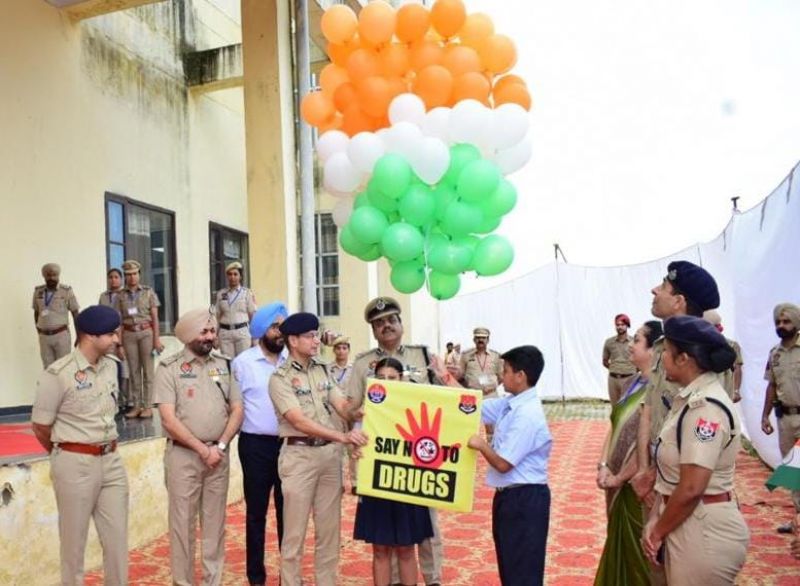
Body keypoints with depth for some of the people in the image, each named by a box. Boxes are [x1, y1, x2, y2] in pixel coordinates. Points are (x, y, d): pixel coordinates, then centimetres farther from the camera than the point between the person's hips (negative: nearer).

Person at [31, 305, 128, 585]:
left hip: (112, 460, 6)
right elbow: (40, 426, -6)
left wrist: (106, 451, 16)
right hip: (76, 464, -5)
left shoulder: (111, 366, 4)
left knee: (117, 536, 12)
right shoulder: (58, 374, -14)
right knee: (74, 539, 10)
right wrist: (65, 455, 8)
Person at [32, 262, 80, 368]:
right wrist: (38, 331, 15)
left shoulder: (66, 291, -7)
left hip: (61, 335, -4)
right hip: (44, 336, 4)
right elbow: (36, 312, 16)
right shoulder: (38, 291, 5)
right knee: (48, 368, 8)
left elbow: (75, 314, -2)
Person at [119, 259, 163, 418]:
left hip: (146, 332, -2)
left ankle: (148, 406, 5)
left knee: (147, 370, 0)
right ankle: (135, 405, 13)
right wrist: (119, 343, 1)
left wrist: (157, 339, -6)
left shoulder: (148, 292, 2)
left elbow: (155, 317, 0)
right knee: (133, 370, 6)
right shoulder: (121, 296, 7)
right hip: (129, 334, 2)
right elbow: (119, 321, 6)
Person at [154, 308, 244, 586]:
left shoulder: (224, 365, 7)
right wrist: (203, 449, -12)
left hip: (219, 454, 4)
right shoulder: (169, 367, -6)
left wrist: (220, 446, -7)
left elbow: (237, 411, 6)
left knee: (215, 522, 11)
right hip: (183, 454, -4)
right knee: (183, 523, 4)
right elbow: (168, 420, -11)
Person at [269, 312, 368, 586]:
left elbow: (343, 406, 2)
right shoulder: (280, 378, -9)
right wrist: (342, 436, -28)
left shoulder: (323, 370, 10)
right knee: (295, 530, 4)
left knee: (329, 527, 14)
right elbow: (300, 422, -18)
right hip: (300, 454, -5)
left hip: (330, 453, 6)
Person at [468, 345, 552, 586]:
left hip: (525, 499, -9)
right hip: (509, 496, 9)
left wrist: (481, 445, -6)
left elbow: (503, 463, -23)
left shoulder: (527, 415, -23)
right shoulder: (509, 404, 4)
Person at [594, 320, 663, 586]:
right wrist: (603, 466, -3)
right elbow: (614, 426, 9)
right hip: (619, 485, 8)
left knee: (638, 551, 8)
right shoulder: (634, 382, 6)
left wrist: (619, 478, -13)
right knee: (620, 546, 21)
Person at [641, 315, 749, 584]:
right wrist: (655, 519, 1)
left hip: (704, 531, -9)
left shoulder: (705, 408, -23)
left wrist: (657, 532, -11)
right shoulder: (691, 398, 7)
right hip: (686, 524, 9)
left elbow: (691, 489, -24)